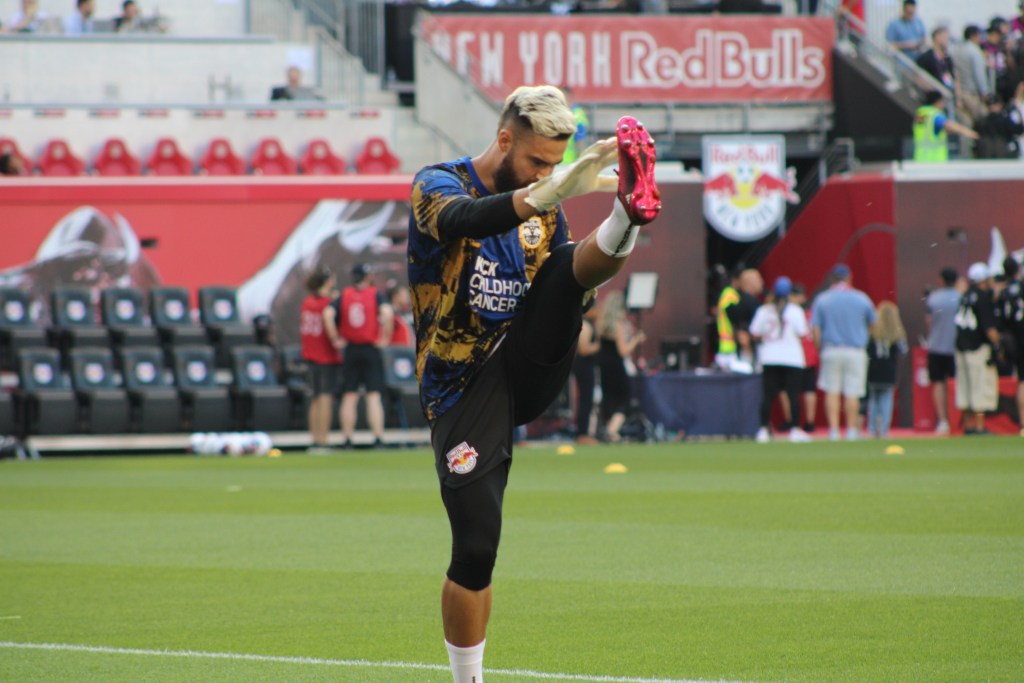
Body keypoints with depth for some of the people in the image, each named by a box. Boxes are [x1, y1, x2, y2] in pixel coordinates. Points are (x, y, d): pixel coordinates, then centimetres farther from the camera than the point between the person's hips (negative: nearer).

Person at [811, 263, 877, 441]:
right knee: (852, 392, 3)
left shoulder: (822, 300, 0)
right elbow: (872, 323, 11)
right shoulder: (861, 299, 1)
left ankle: (833, 428, -2)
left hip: (831, 351, 0)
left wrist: (820, 348, 5)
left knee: (832, 391, 4)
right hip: (856, 351, 0)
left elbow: (815, 328, -4)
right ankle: (852, 429, 5)